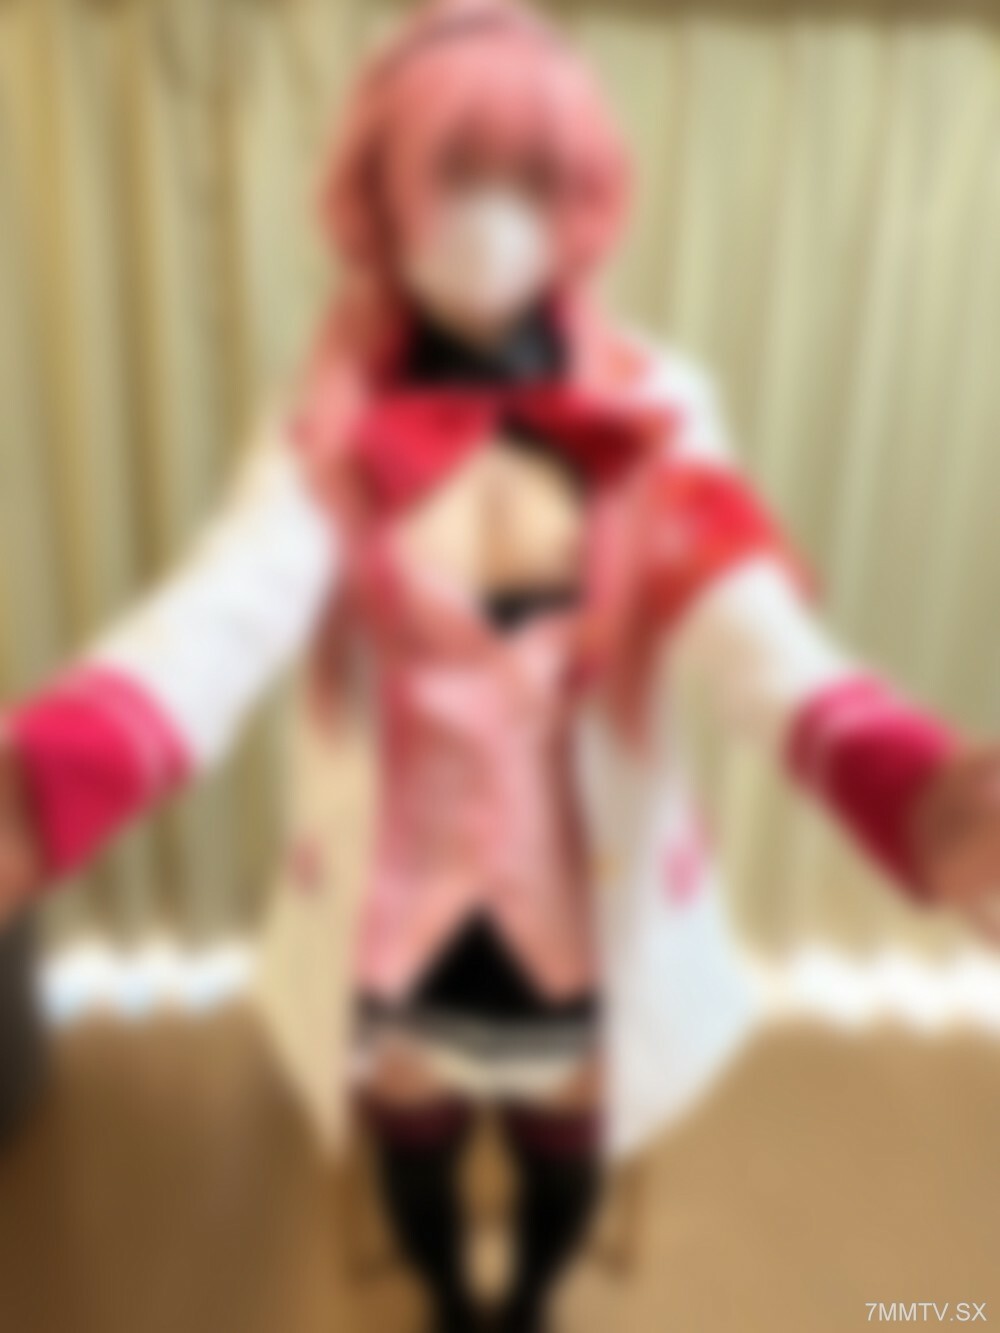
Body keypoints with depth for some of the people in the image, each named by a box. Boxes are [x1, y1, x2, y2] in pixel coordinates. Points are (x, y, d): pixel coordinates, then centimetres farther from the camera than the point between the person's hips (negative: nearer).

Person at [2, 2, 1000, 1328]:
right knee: (413, 1153, 23)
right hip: (407, 896, 0)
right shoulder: (336, 429, -13)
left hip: (581, 890, 1)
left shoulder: (650, 417, -12)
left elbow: (757, 631, -27)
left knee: (564, 1157, 23)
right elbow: (218, 621, -30)